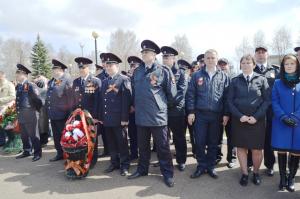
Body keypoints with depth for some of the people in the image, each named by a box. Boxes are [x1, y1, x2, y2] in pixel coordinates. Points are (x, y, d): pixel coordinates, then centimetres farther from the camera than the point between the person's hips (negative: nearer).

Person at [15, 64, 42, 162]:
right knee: (24, 135, 17)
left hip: (30, 114, -8)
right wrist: (18, 112, 16)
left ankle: (37, 153, 11)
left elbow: (37, 99, -12)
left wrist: (37, 109, -3)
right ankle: (26, 151, 31)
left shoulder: (31, 86, -14)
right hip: (21, 115, 8)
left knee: (33, 134, 1)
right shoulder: (18, 87, 11)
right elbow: (18, 100, 18)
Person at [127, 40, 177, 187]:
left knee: (163, 147, 6)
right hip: (141, 115, 5)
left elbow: (171, 94, -3)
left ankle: (168, 174, 22)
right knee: (142, 145, 18)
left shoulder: (164, 71, -6)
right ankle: (142, 169, 36)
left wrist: (161, 103, 5)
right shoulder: (137, 71, 8)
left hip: (158, 116, -4)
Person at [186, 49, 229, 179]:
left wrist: (226, 114, -2)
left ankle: (211, 166, 25)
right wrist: (191, 112, -5)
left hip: (216, 115, 1)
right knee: (200, 142, 4)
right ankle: (201, 166, 20)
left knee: (213, 143, 10)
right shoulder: (197, 75, 4)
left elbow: (226, 96, 4)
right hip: (200, 114, 0)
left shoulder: (223, 76, 6)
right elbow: (191, 94, 2)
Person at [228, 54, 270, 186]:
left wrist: (256, 117, -12)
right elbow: (230, 101, 2)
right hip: (239, 120, 1)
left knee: (257, 149, 4)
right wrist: (240, 116, -11)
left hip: (257, 120, -1)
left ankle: (256, 173, 26)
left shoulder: (262, 80, 3)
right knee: (241, 147, 7)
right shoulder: (235, 81, 5)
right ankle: (244, 174, 23)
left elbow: (267, 100, -1)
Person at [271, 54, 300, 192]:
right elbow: (274, 102, 1)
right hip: (281, 123, 0)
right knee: (281, 151, 3)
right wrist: (283, 117, -12)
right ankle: (283, 178, 17)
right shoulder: (278, 83, 7)